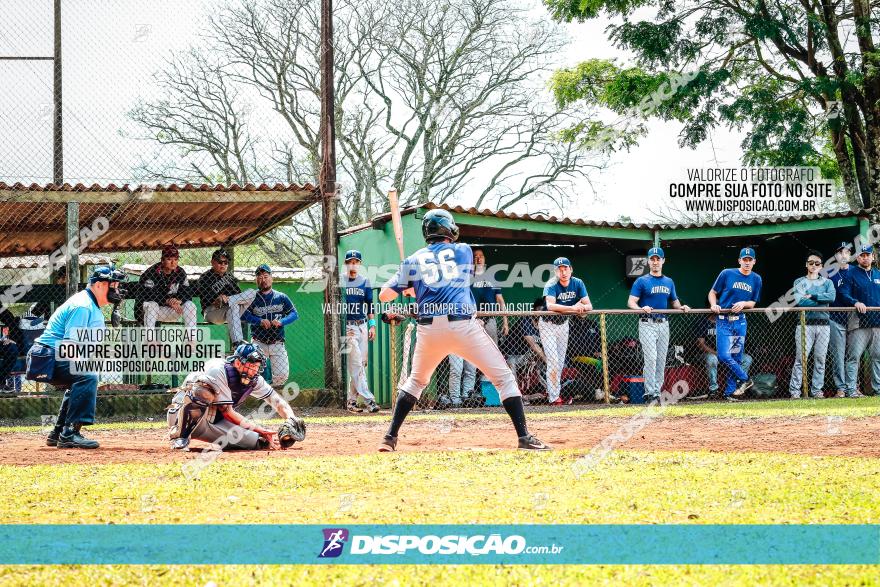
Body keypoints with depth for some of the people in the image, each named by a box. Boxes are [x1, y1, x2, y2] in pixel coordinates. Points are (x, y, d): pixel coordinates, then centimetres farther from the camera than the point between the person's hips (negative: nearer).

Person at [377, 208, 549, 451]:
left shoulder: (413, 261, 14)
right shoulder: (463, 251, 13)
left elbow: (384, 296, 13)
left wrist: (408, 285, 33)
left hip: (428, 330, 3)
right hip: (463, 326, -2)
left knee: (415, 381, 24)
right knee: (503, 377, 4)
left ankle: (390, 438, 18)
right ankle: (525, 437, -5)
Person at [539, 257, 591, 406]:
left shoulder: (577, 284, -10)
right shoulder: (551, 285, -25)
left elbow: (589, 305, -13)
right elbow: (550, 305, -42)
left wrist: (582, 307, -37)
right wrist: (572, 308, -50)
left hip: (563, 324, 6)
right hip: (548, 325, -6)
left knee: (560, 362, 12)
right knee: (553, 360, -14)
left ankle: (553, 392, 28)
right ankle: (553, 397, -10)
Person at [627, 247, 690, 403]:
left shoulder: (669, 282, 15)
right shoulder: (642, 281, 0)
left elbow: (674, 302, 22)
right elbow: (631, 302, -6)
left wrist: (681, 307, -1)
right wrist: (641, 309, -26)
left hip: (663, 324, 5)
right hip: (647, 324, -5)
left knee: (661, 360, 6)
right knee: (651, 358, -15)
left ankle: (657, 392, 13)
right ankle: (650, 393, -14)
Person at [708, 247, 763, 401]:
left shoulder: (756, 279, 8)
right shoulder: (727, 274, -3)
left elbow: (753, 303, 13)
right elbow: (713, 292, 5)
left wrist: (743, 303, -9)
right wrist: (714, 305, -15)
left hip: (740, 321, 3)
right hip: (724, 321, -3)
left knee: (736, 358, 5)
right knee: (724, 355, -16)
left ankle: (730, 391, 11)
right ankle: (745, 379, -1)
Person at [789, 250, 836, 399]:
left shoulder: (827, 282, 16)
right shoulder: (799, 282, 10)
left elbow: (831, 296, -6)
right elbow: (798, 300, -9)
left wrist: (812, 296, -9)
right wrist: (821, 301, -7)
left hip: (823, 325, 2)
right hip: (805, 324, -2)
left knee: (820, 358, 2)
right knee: (801, 358, -8)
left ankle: (816, 390, 8)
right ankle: (794, 390, -7)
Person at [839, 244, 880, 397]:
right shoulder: (851, 274, 3)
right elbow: (844, 294, -6)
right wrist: (855, 302, -23)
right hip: (859, 323, -5)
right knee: (854, 356, -9)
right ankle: (851, 389, -9)